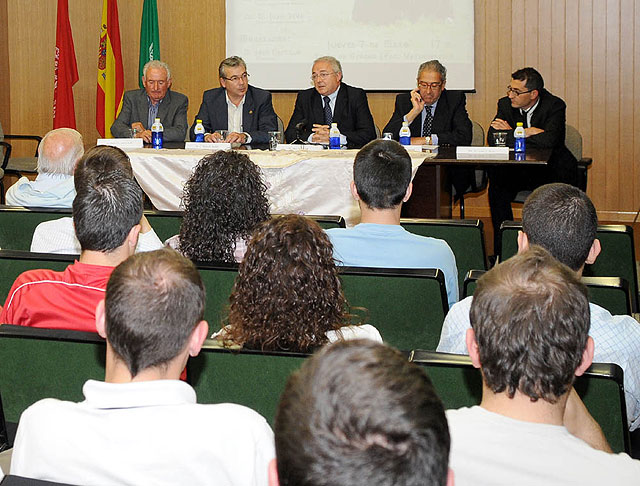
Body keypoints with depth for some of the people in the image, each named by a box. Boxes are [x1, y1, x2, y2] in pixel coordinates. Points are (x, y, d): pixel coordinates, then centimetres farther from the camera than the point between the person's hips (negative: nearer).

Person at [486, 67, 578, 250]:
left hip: (550, 169, -3)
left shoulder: (555, 106, -11)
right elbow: (492, 139, -11)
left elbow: (549, 141, -28)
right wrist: (526, 133, -18)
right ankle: (502, 248, -12)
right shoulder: (505, 104, 1)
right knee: (497, 186, -26)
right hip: (516, 170, 3)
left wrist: (512, 133, -18)